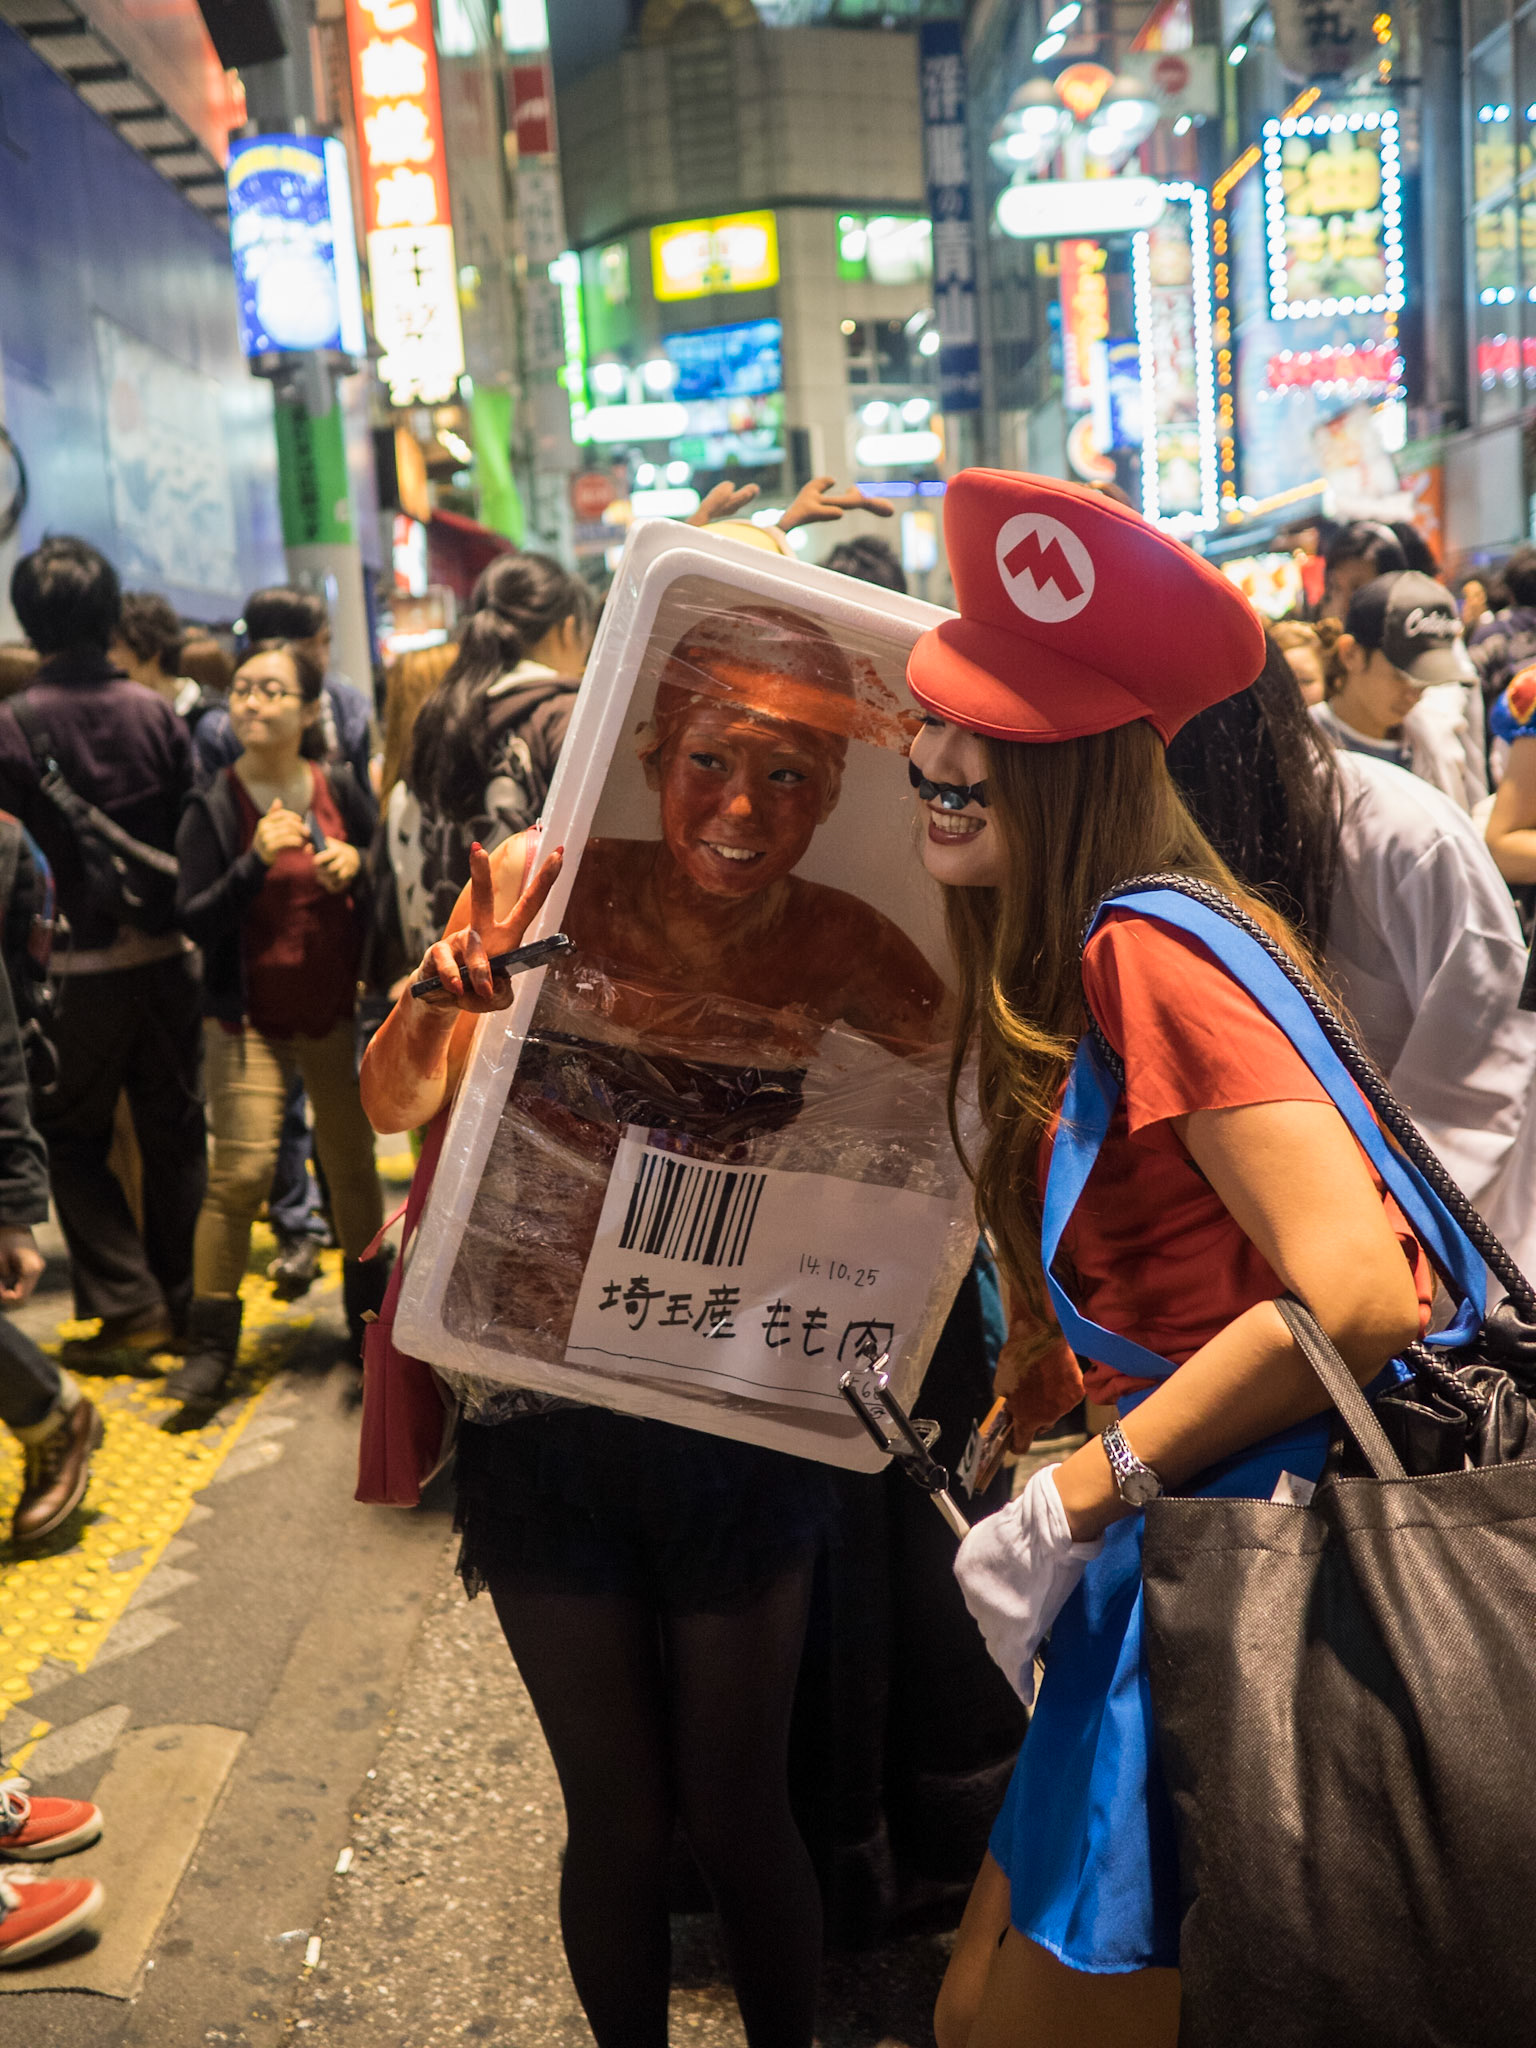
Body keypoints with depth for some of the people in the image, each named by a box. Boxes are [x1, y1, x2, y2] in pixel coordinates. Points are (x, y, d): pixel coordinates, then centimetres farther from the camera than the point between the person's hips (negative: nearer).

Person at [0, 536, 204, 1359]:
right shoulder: (157, 711, -3)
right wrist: (179, 918, 9)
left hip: (81, 963, -3)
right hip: (167, 952, 3)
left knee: (71, 1136, 12)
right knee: (175, 1131, 13)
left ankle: (130, 1306, 6)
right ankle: (183, 1301, 21)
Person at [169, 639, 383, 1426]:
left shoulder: (340, 789, -1)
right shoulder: (212, 807, -6)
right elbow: (193, 919, -11)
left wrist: (357, 865, -14)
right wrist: (256, 862, -24)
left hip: (338, 1009, 2)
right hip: (250, 1016, -2)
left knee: (353, 1165, 8)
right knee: (240, 1172, -10)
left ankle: (368, 1321, 25)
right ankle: (209, 1345, 1)